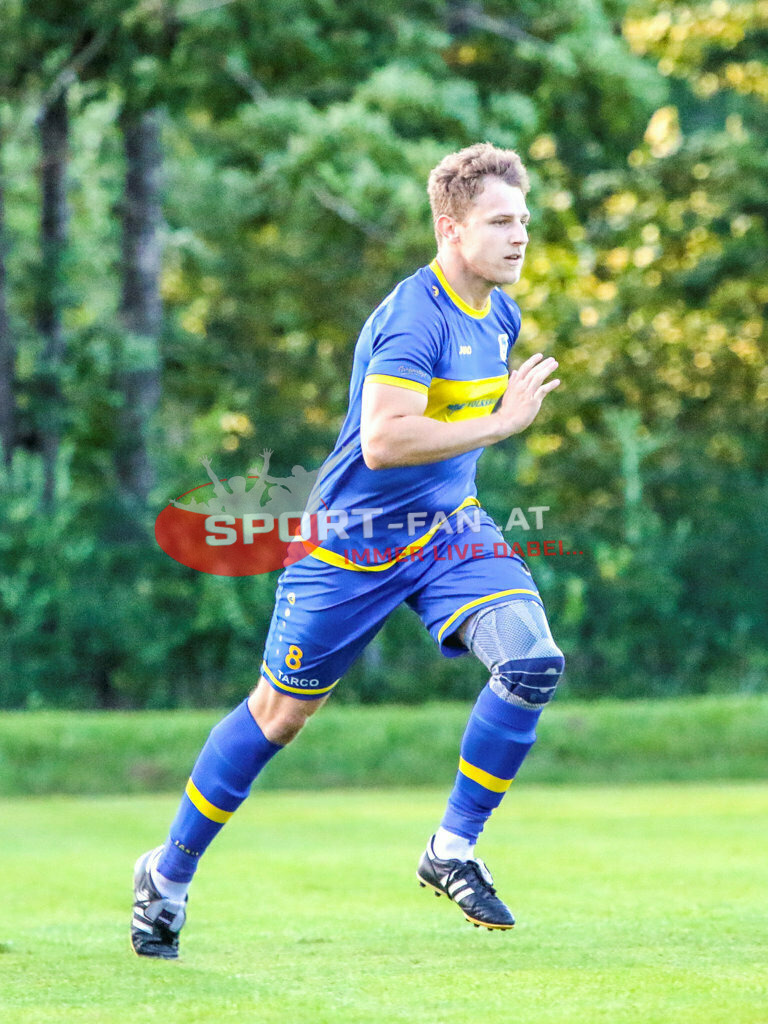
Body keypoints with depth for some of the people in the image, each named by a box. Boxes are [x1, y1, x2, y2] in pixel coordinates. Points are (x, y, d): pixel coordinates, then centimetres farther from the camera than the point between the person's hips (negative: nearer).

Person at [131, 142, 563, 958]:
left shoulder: (498, 315, 4)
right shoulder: (413, 316, -23)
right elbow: (383, 440, -34)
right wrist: (500, 422, -29)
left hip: (448, 529, 6)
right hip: (355, 542, -6)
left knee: (533, 660, -18)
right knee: (280, 714, 5)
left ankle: (453, 850, -4)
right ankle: (168, 875, 24)